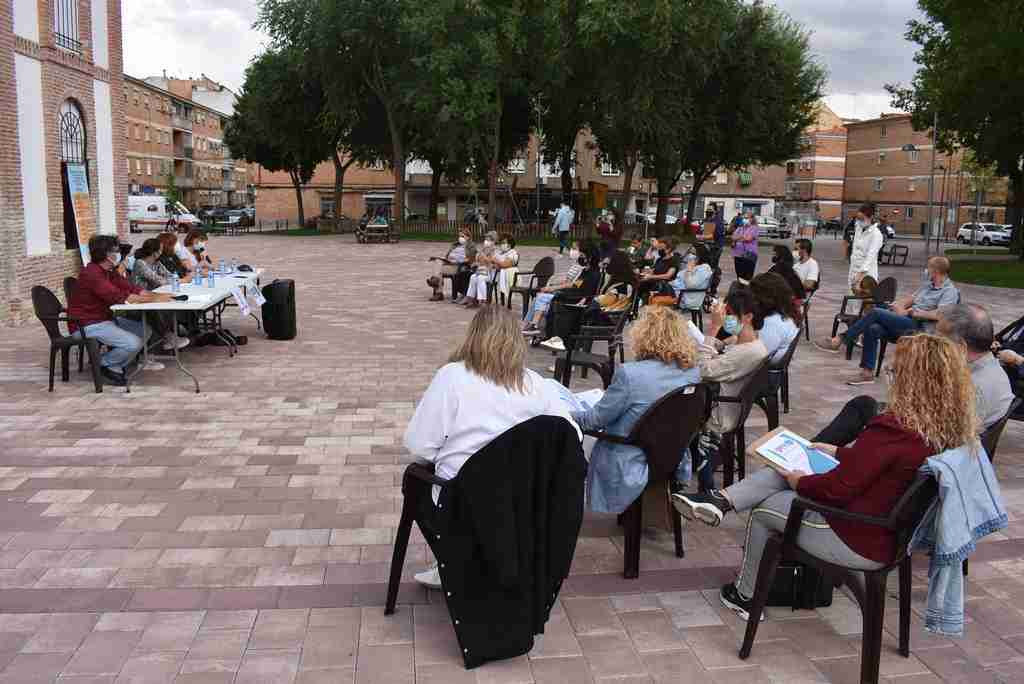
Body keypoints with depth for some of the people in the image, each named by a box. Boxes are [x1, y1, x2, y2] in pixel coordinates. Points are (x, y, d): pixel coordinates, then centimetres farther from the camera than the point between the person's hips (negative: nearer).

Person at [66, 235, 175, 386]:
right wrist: (153, 300, -25)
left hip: (106, 318, 10)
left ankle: (116, 366, 13)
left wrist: (157, 295, -8)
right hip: (87, 326, -10)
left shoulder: (109, 272, 9)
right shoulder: (91, 274, -22)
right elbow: (119, 297, -28)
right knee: (134, 343, -24)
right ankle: (104, 364, 3)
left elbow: (131, 288, 7)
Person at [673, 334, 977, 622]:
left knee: (762, 509, 13)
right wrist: (838, 451, 16)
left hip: (859, 542, -8)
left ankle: (745, 596, 30)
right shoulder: (952, 427, -4)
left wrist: (800, 482, -5)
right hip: (896, 533, 9)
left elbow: (837, 488, -23)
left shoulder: (892, 429, -31)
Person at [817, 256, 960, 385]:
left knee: (875, 312, -22)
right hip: (905, 321, 8)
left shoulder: (950, 291, -5)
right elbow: (910, 298, 26)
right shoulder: (928, 285, 23)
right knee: (872, 329, -20)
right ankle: (867, 373, -16)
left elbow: (939, 315, -20)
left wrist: (911, 312, -15)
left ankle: (838, 342, -20)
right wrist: (899, 304, 3)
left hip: (919, 327, -8)